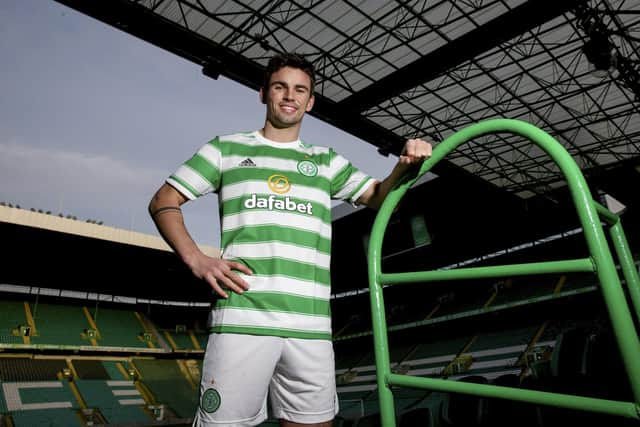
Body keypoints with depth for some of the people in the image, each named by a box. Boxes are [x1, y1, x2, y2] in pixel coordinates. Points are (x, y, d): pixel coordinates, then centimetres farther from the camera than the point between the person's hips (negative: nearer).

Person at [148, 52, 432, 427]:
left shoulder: (326, 161, 20)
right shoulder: (228, 148, 12)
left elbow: (378, 196, 13)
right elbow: (163, 202, 12)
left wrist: (405, 165, -8)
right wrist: (196, 260, -4)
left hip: (312, 327, 3)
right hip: (243, 319, -2)